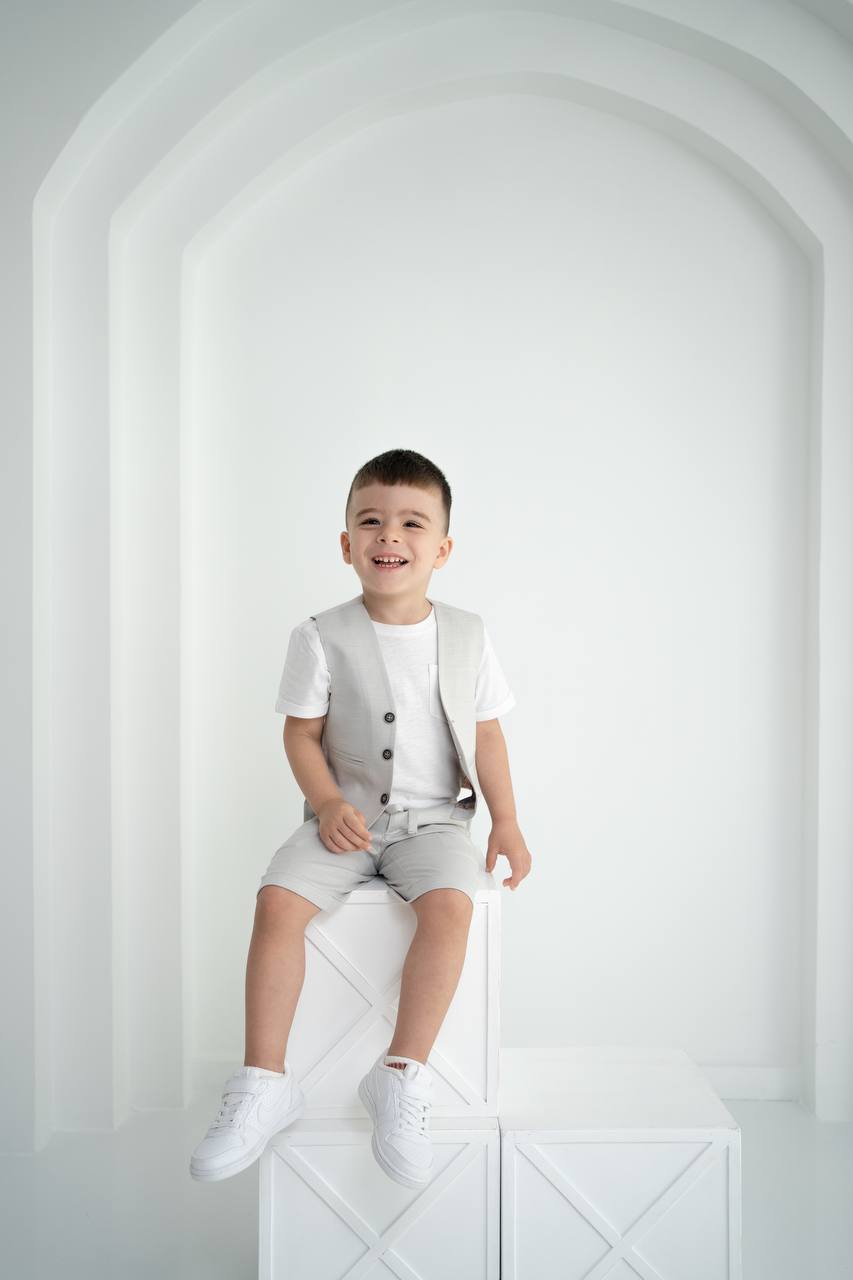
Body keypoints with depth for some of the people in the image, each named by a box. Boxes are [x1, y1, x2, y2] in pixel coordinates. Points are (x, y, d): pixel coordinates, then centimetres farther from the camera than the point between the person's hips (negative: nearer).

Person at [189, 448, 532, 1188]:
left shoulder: (467, 635, 3)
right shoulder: (322, 638, -2)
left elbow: (486, 733, 7)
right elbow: (302, 733, 0)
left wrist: (506, 822, 2)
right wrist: (328, 803, -16)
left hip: (434, 818, 0)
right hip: (346, 816, 0)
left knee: (449, 904, -29)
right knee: (277, 901, -22)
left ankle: (401, 1077, -14)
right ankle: (265, 1082, -8)